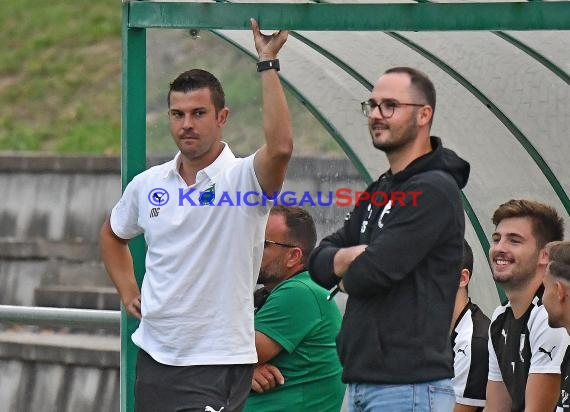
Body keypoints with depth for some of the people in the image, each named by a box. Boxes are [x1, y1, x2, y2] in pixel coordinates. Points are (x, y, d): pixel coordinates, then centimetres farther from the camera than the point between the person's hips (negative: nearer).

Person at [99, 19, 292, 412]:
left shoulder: (242, 178, -9)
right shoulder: (148, 184, 9)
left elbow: (281, 147, -32)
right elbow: (113, 235, 29)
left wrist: (268, 64, -29)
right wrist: (127, 289, 15)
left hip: (218, 361, -6)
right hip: (154, 355, 6)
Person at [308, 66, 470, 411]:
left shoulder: (434, 191, -11)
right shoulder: (379, 192, 20)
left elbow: (370, 274, -18)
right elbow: (319, 263, 16)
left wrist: (346, 272, 5)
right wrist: (353, 257, -7)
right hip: (363, 381, 9)